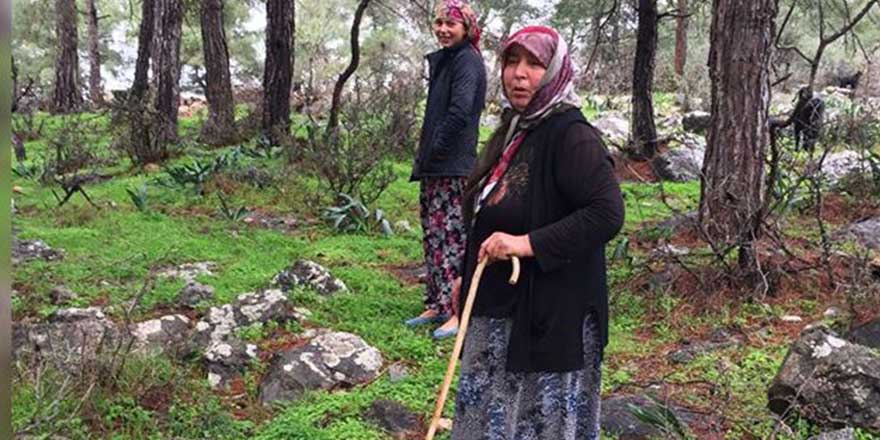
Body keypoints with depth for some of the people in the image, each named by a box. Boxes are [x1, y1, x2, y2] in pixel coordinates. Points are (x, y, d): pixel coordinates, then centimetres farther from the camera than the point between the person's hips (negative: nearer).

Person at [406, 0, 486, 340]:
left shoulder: (467, 61, -10)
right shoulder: (445, 60, 18)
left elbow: (460, 111, -23)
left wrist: (434, 152, -16)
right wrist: (425, 156, 14)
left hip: (453, 167, -10)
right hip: (434, 167, 10)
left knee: (451, 235, -7)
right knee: (432, 235, 13)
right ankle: (437, 305, 22)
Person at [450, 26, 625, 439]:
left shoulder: (572, 136, -16)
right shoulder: (513, 130, 10)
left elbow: (608, 214, -25)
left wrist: (529, 244, -26)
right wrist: (468, 277, 18)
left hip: (550, 315, -8)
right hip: (497, 312, 9)